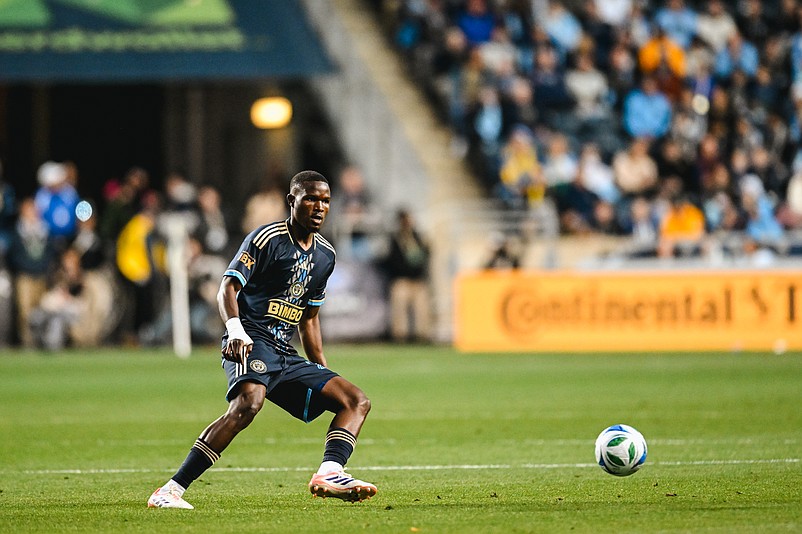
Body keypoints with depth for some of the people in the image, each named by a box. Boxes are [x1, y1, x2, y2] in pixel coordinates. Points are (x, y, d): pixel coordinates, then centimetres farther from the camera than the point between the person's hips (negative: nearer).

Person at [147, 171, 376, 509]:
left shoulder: (325, 255, 19)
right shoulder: (267, 238, -3)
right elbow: (228, 287, -12)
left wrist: (324, 375, 24)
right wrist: (235, 329, -31)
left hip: (286, 355, 8)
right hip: (252, 341, -8)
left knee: (356, 401, -2)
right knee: (249, 403, -35)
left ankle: (328, 474, -27)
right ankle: (171, 491, -35)